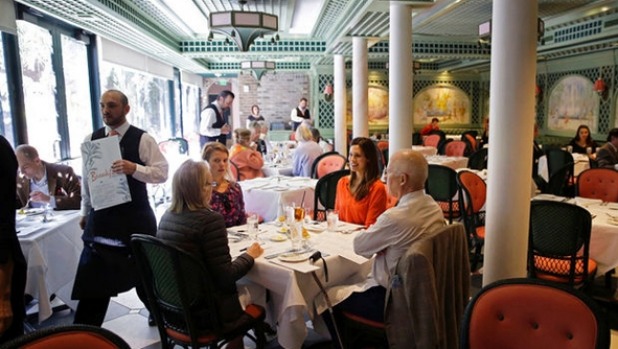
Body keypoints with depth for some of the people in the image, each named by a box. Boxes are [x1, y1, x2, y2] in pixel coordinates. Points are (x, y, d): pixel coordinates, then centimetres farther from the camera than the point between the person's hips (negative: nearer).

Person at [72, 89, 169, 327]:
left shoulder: (142, 139, -8)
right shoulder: (91, 139, 5)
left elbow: (162, 172, -13)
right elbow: (87, 177, 13)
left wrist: (134, 168, -29)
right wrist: (85, 212, 15)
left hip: (135, 219, -3)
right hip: (100, 218, 3)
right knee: (92, 278, 6)